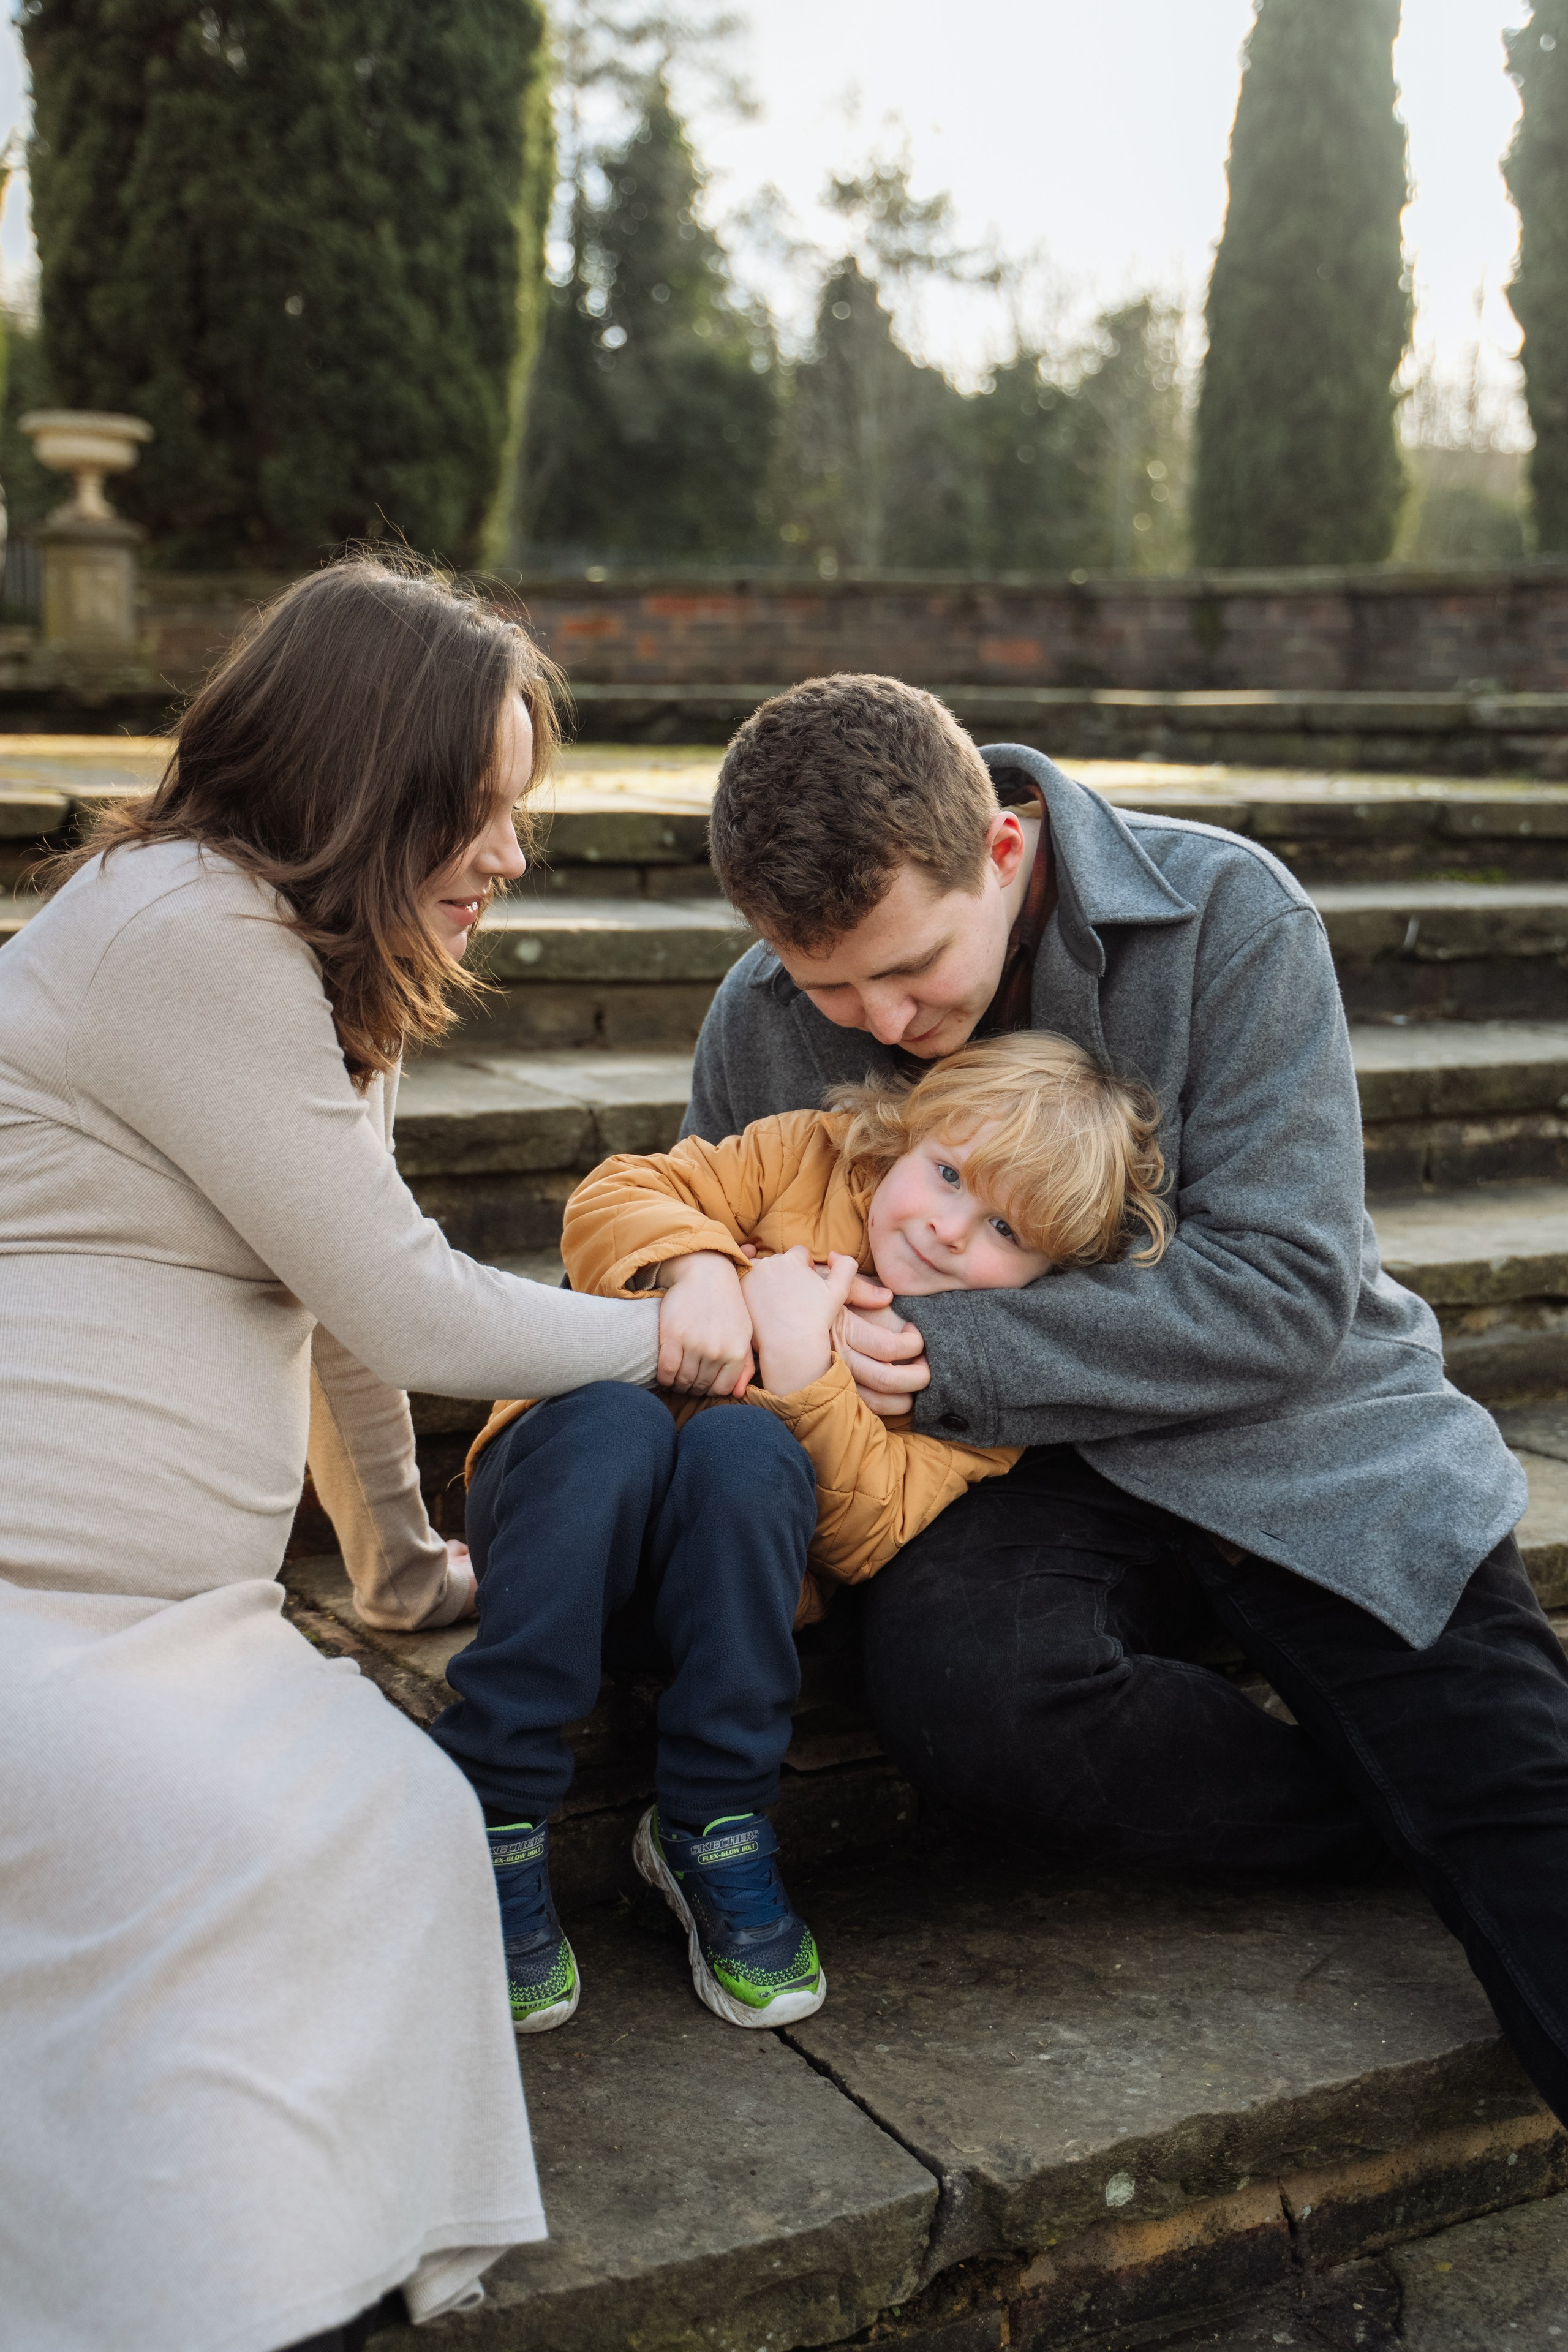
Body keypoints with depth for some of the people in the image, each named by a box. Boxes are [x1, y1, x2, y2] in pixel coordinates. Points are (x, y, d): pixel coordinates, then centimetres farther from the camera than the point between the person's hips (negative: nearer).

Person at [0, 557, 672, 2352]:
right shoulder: (189, 931, -16)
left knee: (395, 1819, -13)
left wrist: (400, 1564, 28)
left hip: (164, 1606, 9)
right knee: (241, 1851, -28)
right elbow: (411, 1316, -15)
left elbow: (342, 1293, 24)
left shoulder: (317, 960, 17)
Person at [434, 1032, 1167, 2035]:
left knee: (745, 1449, -34)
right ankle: (497, 1826, -30)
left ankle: (713, 1830, -24)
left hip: (719, 1582, 0)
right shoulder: (808, 1159, -1)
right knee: (615, 1423, -35)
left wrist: (802, 1364, -26)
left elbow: (864, 1535, -15)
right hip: (568, 1477, 0)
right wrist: (699, 1268, -25)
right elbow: (613, 1196, -6)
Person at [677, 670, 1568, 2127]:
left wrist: (953, 1355, -22)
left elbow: (1290, 1285, -16)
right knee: (963, 1699, -31)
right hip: (1025, 1477, 2)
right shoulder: (761, 1023, -1)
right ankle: (1402, 1821, -10)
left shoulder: (1227, 919, -12)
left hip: (1301, 1446, -1)